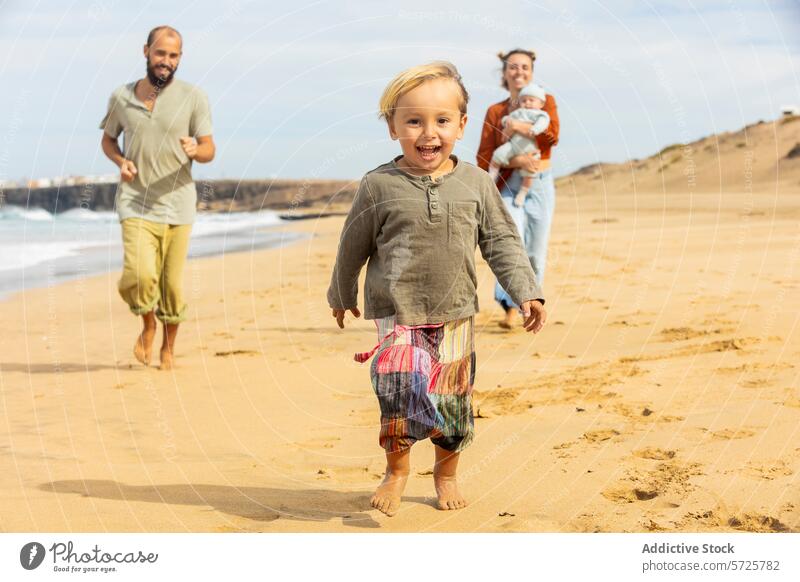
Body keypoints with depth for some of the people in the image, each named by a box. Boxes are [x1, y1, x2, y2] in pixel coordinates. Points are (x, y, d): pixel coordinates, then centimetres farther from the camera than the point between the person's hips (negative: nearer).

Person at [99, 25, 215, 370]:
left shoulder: (193, 98, -1)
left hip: (178, 205, 0)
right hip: (136, 203, 0)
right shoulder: (121, 98, 3)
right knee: (140, 276, -18)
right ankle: (148, 326, 14)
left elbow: (209, 151, -1)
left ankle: (169, 346, 29)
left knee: (172, 284, 4)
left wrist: (194, 150, -25)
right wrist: (120, 161, -3)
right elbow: (108, 138, 19)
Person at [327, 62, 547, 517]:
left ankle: (447, 473, 33)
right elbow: (353, 247, 7)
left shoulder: (476, 184, 0)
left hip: (456, 316, 2)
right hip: (397, 314, -2)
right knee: (401, 393, -17)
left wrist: (527, 292, -3)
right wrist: (342, 296, 17)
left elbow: (502, 242, 5)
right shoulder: (379, 187, -6)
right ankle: (397, 467, 8)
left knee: (453, 402, 9)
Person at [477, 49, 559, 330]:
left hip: (540, 184, 1)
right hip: (508, 185, -1)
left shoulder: (546, 101, 7)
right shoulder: (495, 111, 7)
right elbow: (484, 158, -1)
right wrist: (515, 160, -16)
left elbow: (552, 135, -13)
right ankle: (510, 308, -25)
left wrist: (517, 127, -17)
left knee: (536, 251, 4)